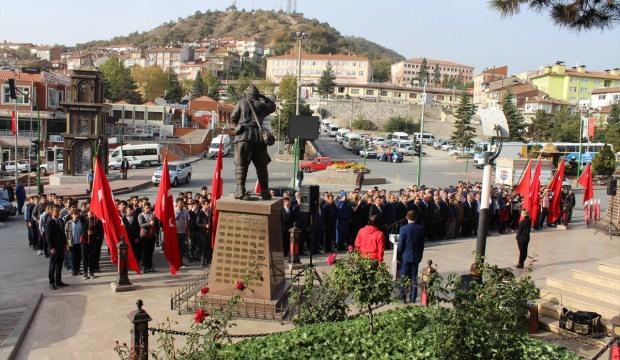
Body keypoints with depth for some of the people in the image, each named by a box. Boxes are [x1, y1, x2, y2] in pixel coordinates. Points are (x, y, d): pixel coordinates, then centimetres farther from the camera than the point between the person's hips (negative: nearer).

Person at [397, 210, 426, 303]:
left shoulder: (403, 228, -14)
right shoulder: (420, 229, -2)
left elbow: (400, 244, -11)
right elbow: (422, 244, 5)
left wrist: (398, 256, 0)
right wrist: (420, 256, 16)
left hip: (405, 257, -3)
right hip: (416, 257, 3)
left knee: (404, 278, 7)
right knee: (414, 278, 9)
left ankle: (403, 297, 10)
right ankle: (413, 298, 12)